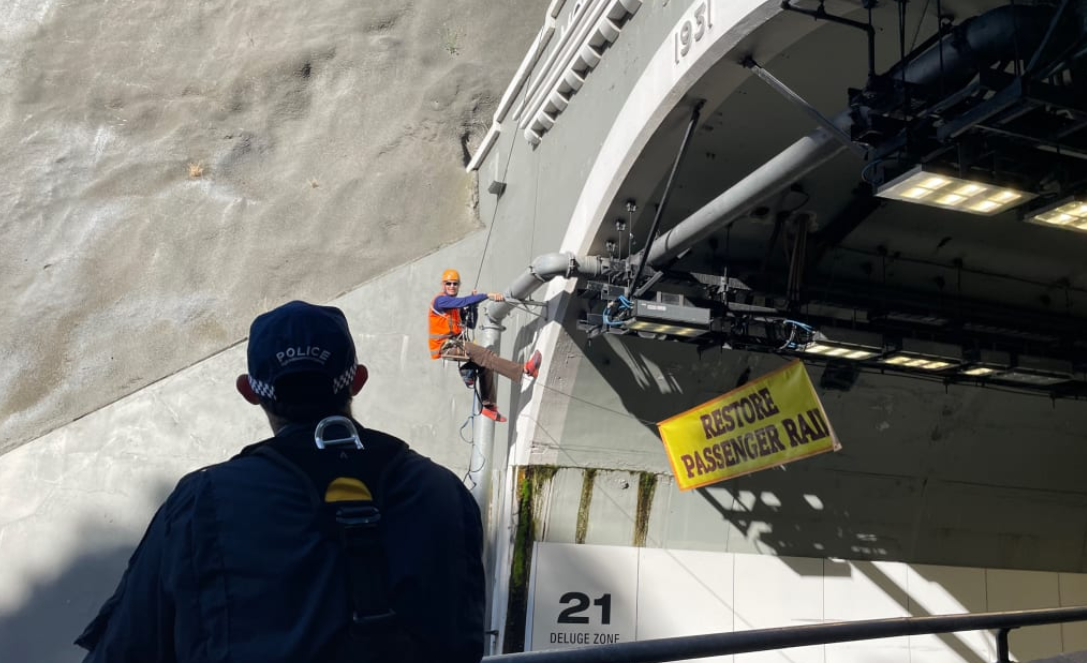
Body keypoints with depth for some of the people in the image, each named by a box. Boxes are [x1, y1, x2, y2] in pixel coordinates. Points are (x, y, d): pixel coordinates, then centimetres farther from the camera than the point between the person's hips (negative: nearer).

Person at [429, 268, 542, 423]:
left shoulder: (456, 306, 19)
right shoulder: (440, 300, -8)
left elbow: (471, 325, 14)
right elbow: (463, 302, -26)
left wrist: (473, 304, 2)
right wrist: (487, 295, -33)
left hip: (454, 345, 10)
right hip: (444, 347, -10)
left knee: (485, 363, 7)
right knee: (485, 355, -24)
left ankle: (488, 406, 8)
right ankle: (524, 370, -36)